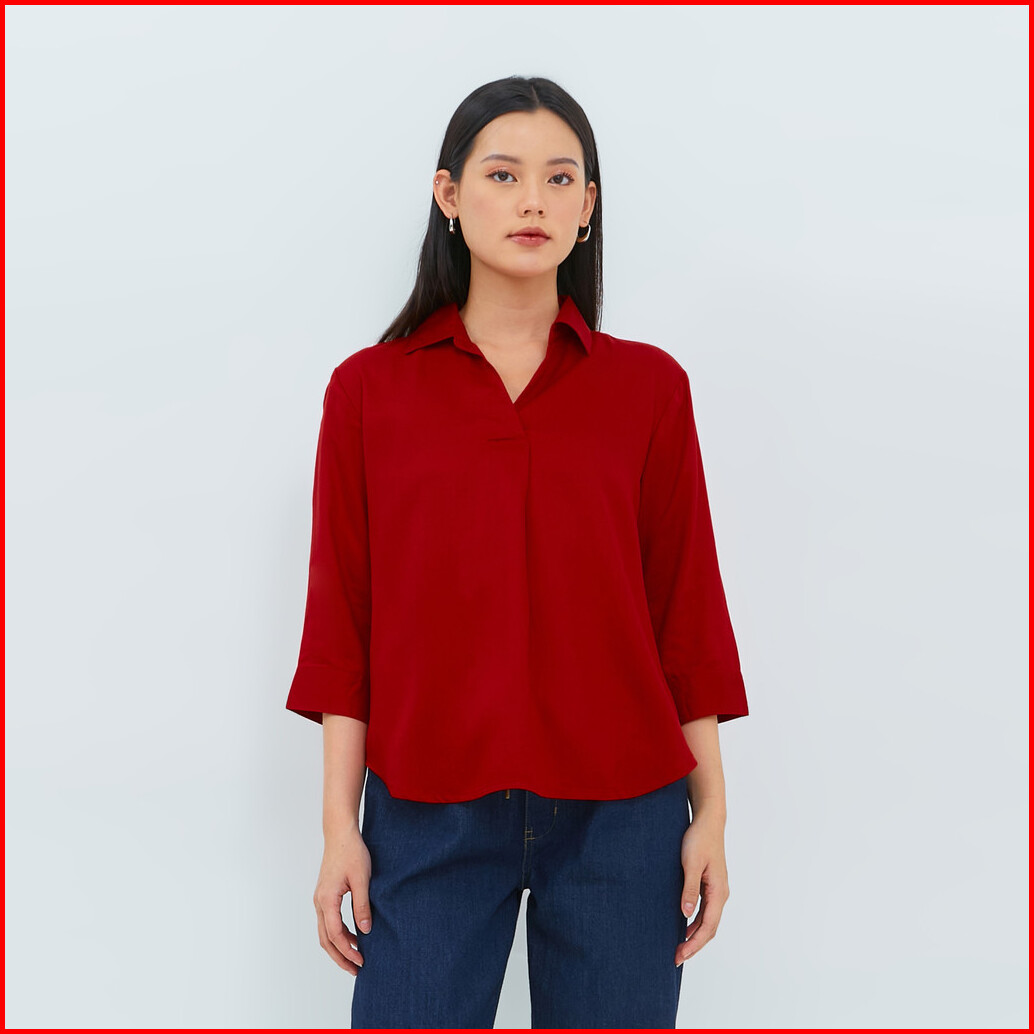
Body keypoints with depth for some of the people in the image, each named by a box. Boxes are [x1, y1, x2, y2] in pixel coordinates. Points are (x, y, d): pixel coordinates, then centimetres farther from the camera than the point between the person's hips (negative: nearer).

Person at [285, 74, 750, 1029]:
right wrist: (340, 825, 0)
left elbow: (685, 606, 5)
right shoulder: (371, 388, 3)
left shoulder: (648, 385, 4)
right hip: (430, 813, 0)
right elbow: (343, 619, 3)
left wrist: (710, 810, 3)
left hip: (619, 811, 1)